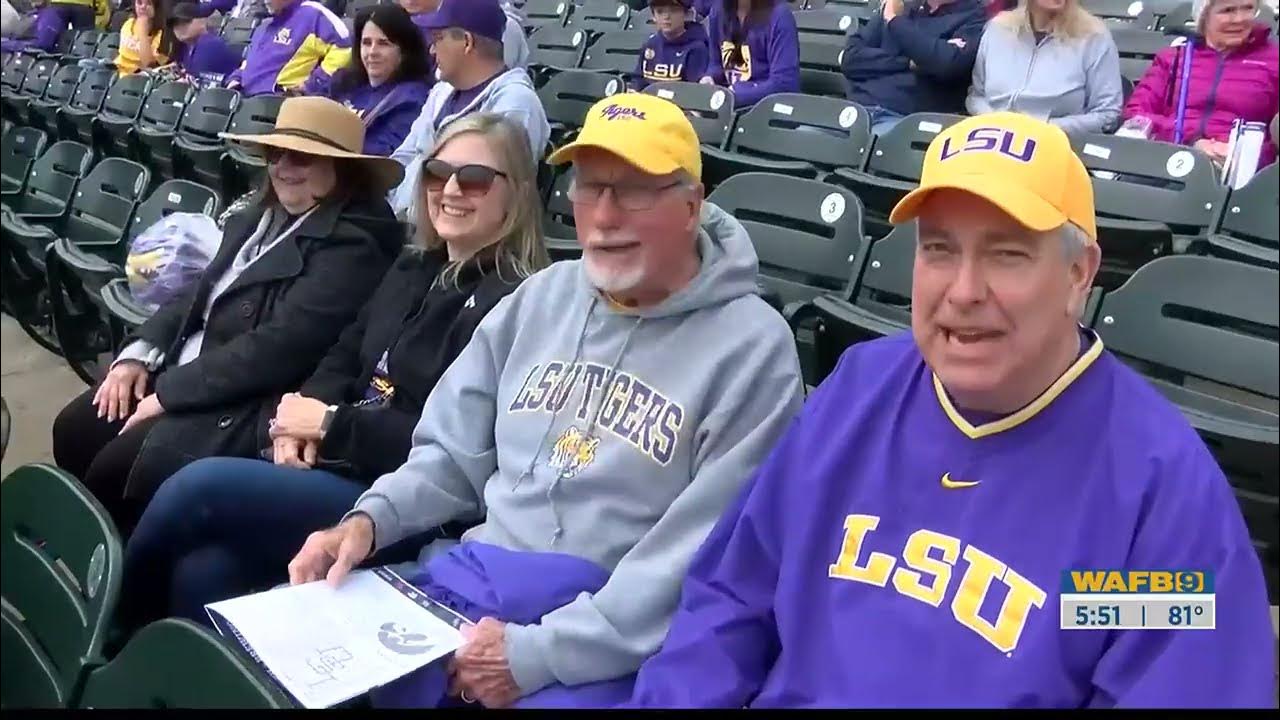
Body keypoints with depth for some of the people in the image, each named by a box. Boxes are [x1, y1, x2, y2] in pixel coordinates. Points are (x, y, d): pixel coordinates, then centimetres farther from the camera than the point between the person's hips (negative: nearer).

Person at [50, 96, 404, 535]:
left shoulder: (353, 245, -19)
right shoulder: (263, 212, 10)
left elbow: (278, 346, -24)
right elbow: (201, 291, 16)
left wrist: (169, 394, -20)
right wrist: (140, 353, 1)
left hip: (252, 406, -9)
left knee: (115, 466, -17)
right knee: (74, 428, 4)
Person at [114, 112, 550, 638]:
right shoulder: (413, 269, 16)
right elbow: (345, 359, 20)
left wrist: (332, 424, -13)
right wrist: (303, 420, -3)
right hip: (336, 468, 7)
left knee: (199, 485, -17)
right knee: (202, 568, -18)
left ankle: (119, 620, 11)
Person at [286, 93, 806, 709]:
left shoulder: (750, 348, -10)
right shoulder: (542, 296, 11)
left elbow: (705, 560, -16)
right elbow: (454, 453, 15)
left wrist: (539, 652, -19)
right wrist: (370, 519, -4)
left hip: (614, 640, -5)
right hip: (468, 580, 5)